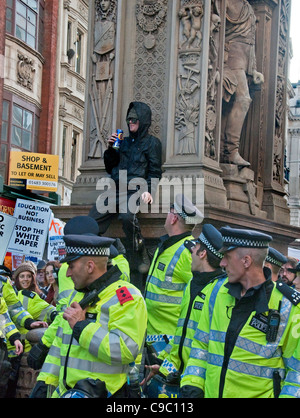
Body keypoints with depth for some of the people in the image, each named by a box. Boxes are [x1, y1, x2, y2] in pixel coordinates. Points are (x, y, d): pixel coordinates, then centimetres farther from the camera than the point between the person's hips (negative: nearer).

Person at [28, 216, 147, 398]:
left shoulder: (127, 297, -9)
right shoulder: (78, 296, 19)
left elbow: (126, 350, -21)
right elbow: (60, 344, 24)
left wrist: (81, 326, -16)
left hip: (103, 392, -6)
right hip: (66, 391, 6)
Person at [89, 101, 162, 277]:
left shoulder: (152, 142, 9)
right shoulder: (125, 142, 26)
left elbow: (155, 172, 2)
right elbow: (110, 168, 28)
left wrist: (148, 191, -16)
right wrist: (110, 149, 12)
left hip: (136, 190, -6)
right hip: (116, 189, 6)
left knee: (127, 216, -37)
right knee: (94, 218, -18)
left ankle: (141, 259, -23)